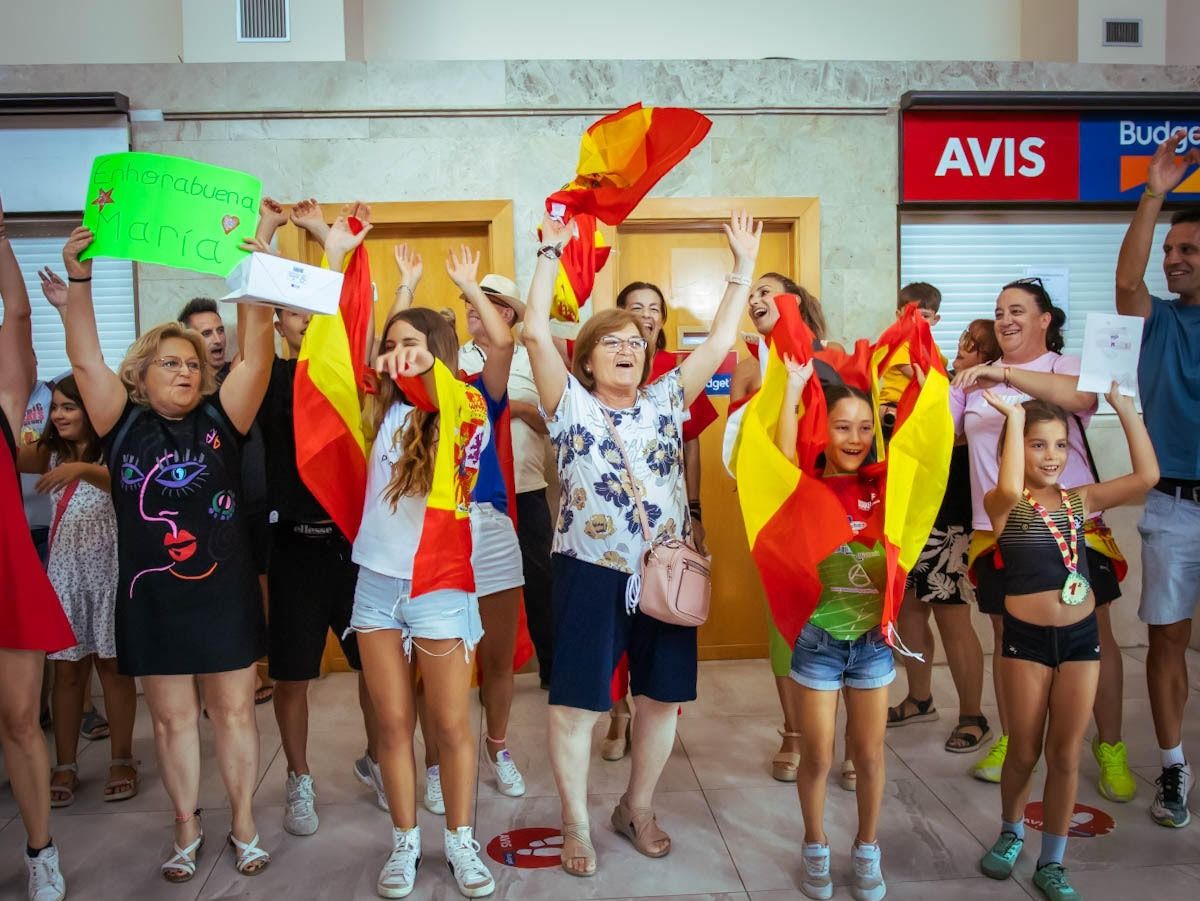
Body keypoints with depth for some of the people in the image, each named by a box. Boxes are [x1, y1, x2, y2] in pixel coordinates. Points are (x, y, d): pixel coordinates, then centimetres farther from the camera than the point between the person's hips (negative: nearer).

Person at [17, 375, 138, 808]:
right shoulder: (50, 454, 10)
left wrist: (83, 469, -41)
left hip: (107, 570, -4)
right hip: (65, 571, 4)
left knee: (112, 665, 4)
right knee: (66, 669, 6)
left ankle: (122, 760, 13)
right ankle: (65, 766, 13)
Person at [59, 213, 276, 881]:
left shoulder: (220, 421, -1)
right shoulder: (125, 425, 1)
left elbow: (257, 357, -13)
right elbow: (86, 359, -8)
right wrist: (79, 277, -19)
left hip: (224, 593, 0)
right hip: (151, 598, 1)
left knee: (235, 711, 10)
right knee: (173, 719, 12)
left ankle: (244, 824, 25)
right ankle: (188, 828, 29)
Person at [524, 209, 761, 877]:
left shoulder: (666, 401, 9)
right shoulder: (572, 405, 0)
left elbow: (720, 343, 5)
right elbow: (536, 332, -10)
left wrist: (744, 265, 3)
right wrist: (552, 253, -9)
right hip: (592, 571, -3)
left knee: (663, 696, 11)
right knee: (577, 701, 3)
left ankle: (639, 808, 32)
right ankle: (577, 824, 21)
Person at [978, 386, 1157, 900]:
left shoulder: (1079, 501, 4)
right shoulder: (1004, 506, -9)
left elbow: (1147, 476, -4)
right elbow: (1010, 488, -34)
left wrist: (1124, 407, -6)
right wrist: (1014, 417, -26)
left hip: (1081, 635, 3)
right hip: (1027, 638, -3)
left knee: (1065, 755, 10)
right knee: (1024, 752, 11)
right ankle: (1011, 832, 38)